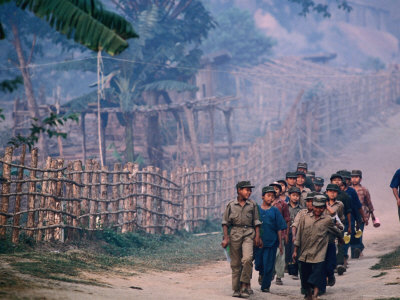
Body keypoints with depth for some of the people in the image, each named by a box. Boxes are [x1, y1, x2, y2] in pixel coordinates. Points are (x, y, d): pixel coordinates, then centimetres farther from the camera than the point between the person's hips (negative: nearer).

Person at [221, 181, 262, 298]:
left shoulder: (252, 204, 9)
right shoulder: (231, 205, 7)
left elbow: (256, 222, 12)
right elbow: (225, 222, 8)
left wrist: (257, 236, 3)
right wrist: (226, 237, 0)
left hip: (249, 233, 0)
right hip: (235, 233, 0)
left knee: (247, 259, -20)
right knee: (235, 263, 2)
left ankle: (245, 287, -14)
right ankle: (236, 289, 10)